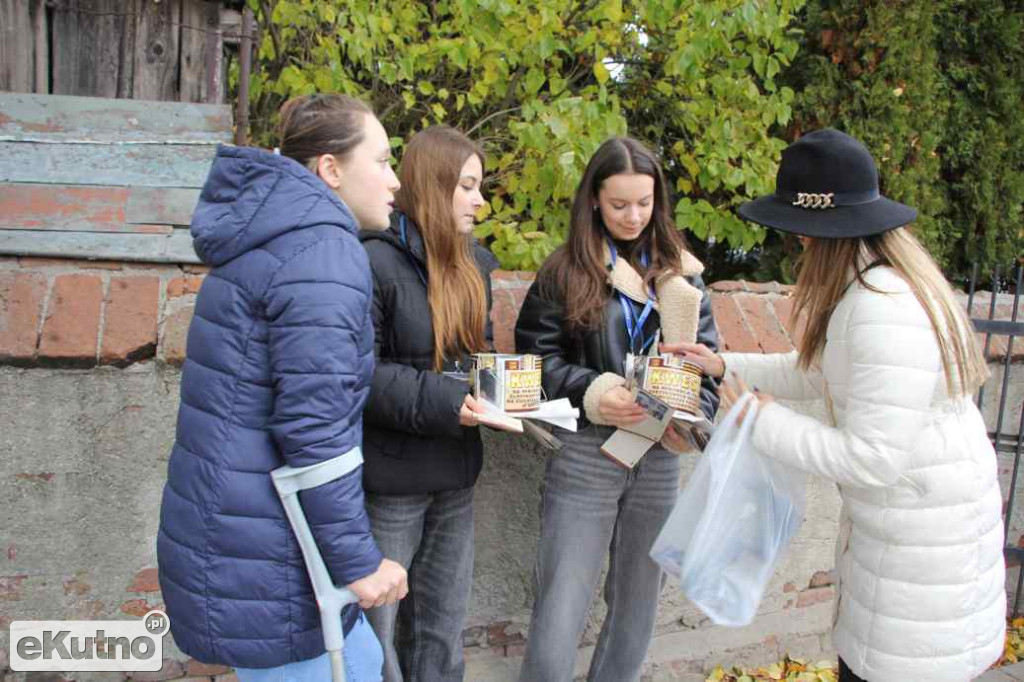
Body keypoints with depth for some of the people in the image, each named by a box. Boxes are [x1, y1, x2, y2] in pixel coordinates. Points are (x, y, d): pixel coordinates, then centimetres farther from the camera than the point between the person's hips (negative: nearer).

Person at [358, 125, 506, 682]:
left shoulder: (473, 264, 9)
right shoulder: (374, 260, -16)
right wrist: (441, 403, -25)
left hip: (456, 476, 7)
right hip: (389, 476, -7)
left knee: (442, 628, 20)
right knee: (374, 625, 10)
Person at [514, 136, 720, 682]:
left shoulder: (680, 274, 8)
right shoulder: (565, 273, -1)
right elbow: (535, 357, -2)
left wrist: (694, 417, -11)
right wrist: (592, 394, -17)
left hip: (659, 460, 3)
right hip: (584, 457, -3)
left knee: (636, 611, 16)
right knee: (559, 618, -1)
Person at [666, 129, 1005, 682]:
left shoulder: (885, 311, -29)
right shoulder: (872, 283, 3)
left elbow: (871, 459, -28)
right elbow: (821, 372, 15)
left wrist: (766, 421, -17)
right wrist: (725, 364, 12)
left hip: (924, 538, -9)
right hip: (888, 518, 9)